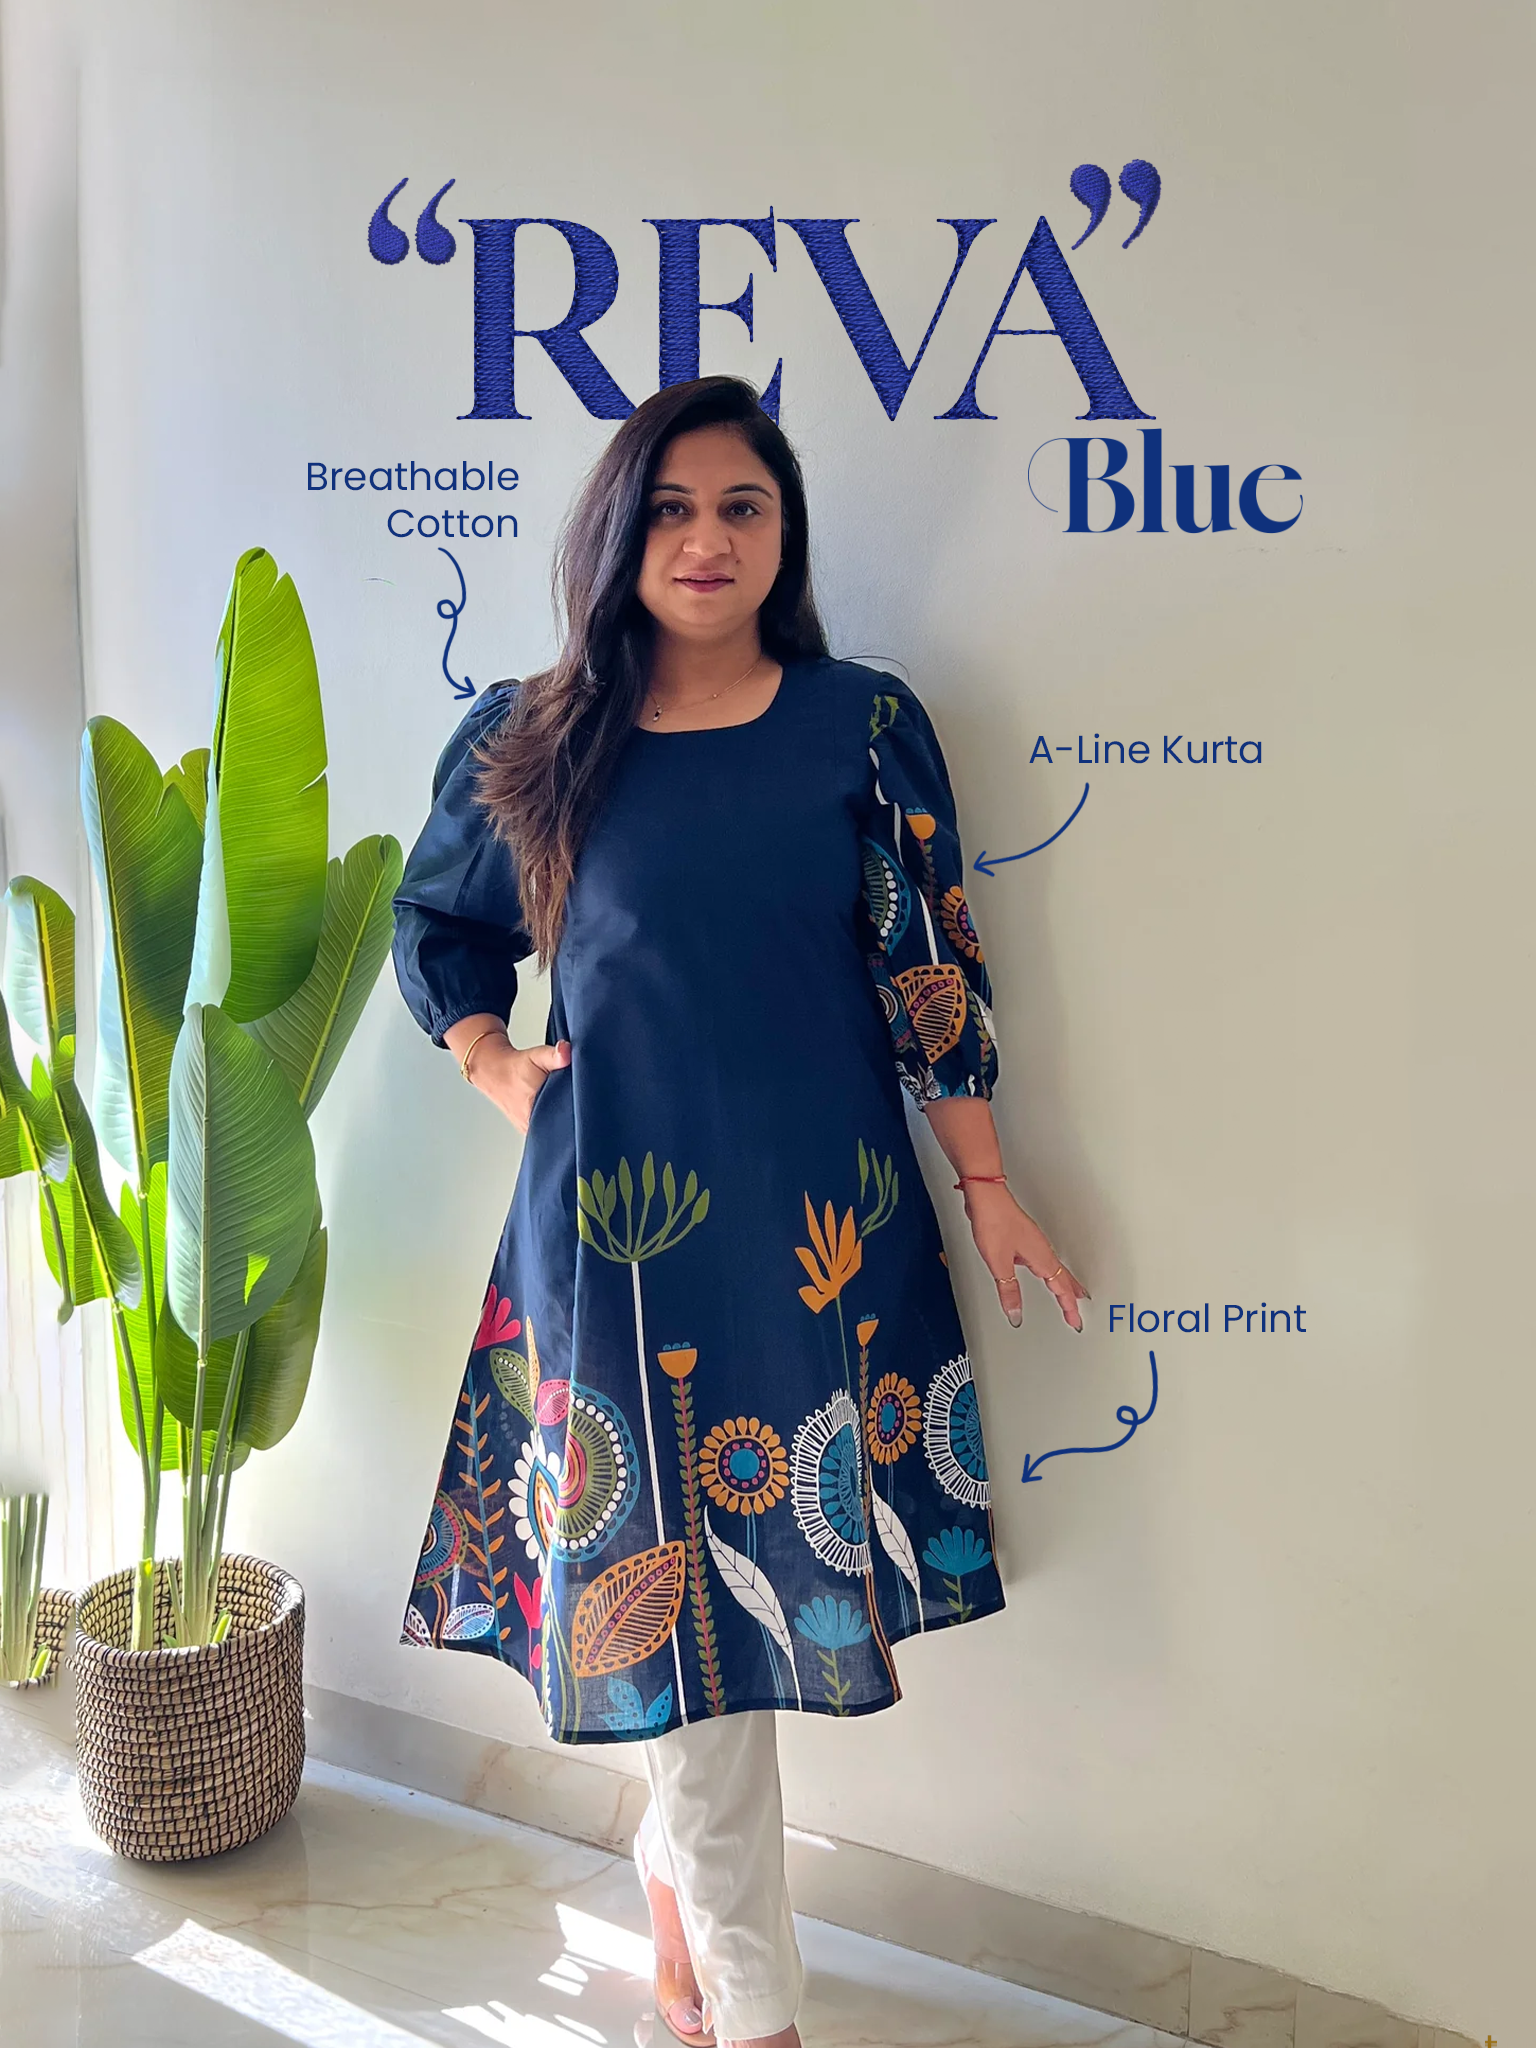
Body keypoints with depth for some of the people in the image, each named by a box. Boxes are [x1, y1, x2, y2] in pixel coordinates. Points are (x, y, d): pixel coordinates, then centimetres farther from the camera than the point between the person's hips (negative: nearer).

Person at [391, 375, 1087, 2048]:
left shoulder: (862, 726, 1)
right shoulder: (534, 742, 2)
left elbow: (928, 970, 3)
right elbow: (433, 922, 17)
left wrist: (986, 1187, 4)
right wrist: (494, 1067, 3)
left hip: (828, 1213, 1)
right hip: (623, 1221, -1)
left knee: (758, 1566, 11)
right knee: (677, 1579, 3)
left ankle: (676, 1884, 40)